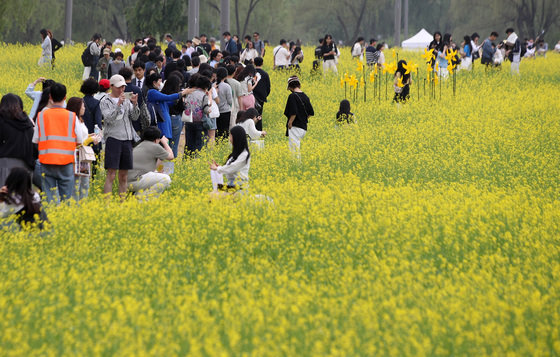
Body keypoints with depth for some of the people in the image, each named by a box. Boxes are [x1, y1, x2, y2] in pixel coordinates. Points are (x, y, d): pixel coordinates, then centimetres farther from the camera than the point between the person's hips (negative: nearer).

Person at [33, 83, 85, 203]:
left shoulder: (41, 115, -1)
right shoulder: (72, 117, -3)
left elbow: (35, 140, 2)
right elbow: (80, 141, 2)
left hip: (46, 161, 1)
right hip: (66, 161, -1)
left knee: (48, 196, 3)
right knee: (66, 198, 5)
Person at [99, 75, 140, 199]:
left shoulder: (126, 100, 12)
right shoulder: (105, 102, -1)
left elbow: (135, 117, 6)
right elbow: (109, 118, -13)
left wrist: (134, 104, -12)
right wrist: (118, 104, -22)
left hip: (127, 139, 5)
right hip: (113, 138, -5)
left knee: (124, 176, 8)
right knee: (111, 175, -11)